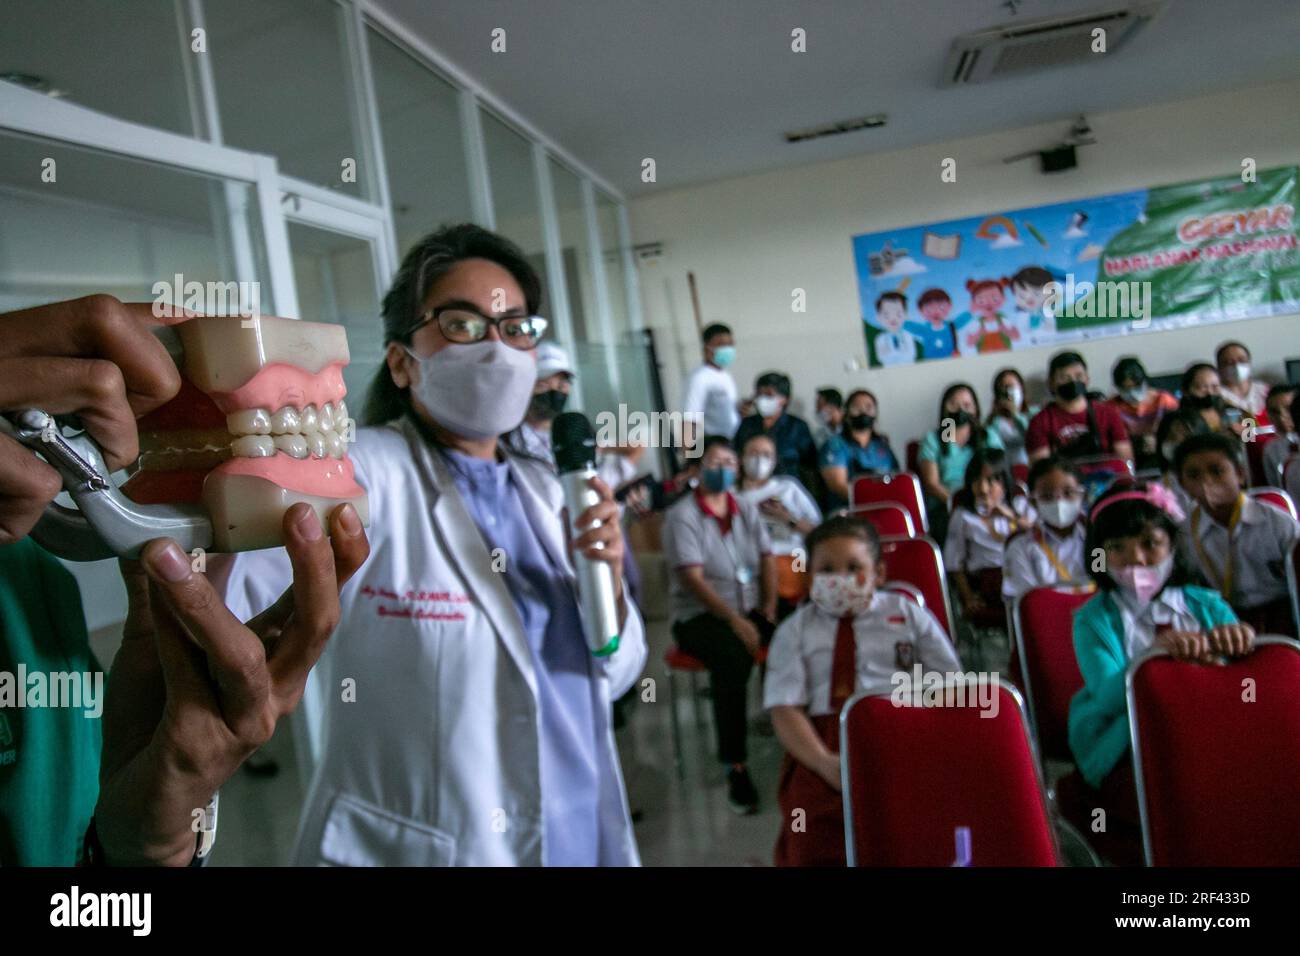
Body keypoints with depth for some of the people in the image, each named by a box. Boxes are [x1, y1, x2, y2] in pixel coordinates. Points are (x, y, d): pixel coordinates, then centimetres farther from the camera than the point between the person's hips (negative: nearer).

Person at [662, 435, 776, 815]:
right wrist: (735, 620, -21)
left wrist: (769, 608, -6)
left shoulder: (747, 509, 14)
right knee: (733, 656, -36)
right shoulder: (682, 515, -5)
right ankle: (735, 767, -29)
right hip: (700, 615, -5)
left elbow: (768, 560, 11)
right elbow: (692, 578, -13)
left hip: (753, 609, 5)